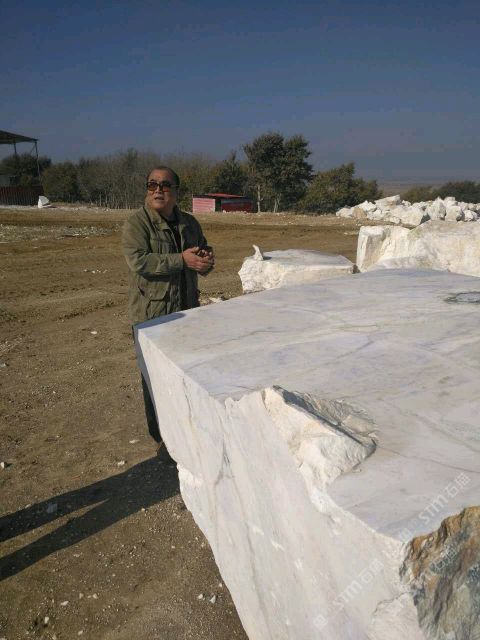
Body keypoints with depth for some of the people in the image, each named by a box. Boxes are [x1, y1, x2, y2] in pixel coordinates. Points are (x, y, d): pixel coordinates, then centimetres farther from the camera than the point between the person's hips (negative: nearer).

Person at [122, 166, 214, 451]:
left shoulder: (189, 223, 8)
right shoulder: (137, 222, -10)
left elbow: (206, 253, 17)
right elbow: (138, 261, -23)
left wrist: (207, 260, -8)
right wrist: (182, 259, -26)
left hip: (187, 310, 6)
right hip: (152, 313, -6)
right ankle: (163, 437, 19)